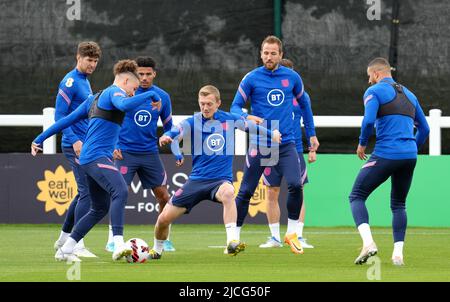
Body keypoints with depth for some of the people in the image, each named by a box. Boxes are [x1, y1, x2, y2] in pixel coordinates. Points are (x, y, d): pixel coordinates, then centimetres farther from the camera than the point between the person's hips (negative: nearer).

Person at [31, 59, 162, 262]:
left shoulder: (95, 98, 24)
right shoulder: (114, 92, -3)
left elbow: (67, 120, 25)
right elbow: (124, 105, -28)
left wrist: (40, 139, 28)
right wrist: (150, 95, -18)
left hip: (88, 158, 10)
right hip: (98, 157, -10)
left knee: (100, 208, 15)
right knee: (120, 192, -28)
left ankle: (65, 250, 20)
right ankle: (118, 245, -44)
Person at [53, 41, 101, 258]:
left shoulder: (85, 82, 17)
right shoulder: (70, 82, -12)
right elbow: (60, 115, -17)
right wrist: (75, 140, -23)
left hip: (85, 145, 10)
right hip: (75, 145, -10)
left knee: (84, 192, 14)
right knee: (87, 192, -12)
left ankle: (64, 239, 23)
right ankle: (78, 244, -10)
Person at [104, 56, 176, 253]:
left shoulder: (162, 96, 3)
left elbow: (168, 126, 15)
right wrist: (113, 146, -5)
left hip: (150, 153, 3)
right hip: (125, 153, -3)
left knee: (164, 197, 2)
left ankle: (164, 239, 16)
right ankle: (112, 241, -4)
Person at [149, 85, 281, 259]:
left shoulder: (230, 119, 2)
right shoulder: (192, 123, -4)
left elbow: (249, 125, 22)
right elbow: (174, 135, -23)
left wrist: (271, 134, 36)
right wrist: (166, 138, -47)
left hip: (221, 179, -1)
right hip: (197, 179, 1)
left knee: (228, 192, -40)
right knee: (164, 218, -3)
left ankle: (232, 242, -43)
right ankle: (157, 250, 29)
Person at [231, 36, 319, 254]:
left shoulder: (292, 77, 5)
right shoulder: (251, 78, -2)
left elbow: (304, 103, 20)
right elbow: (235, 107, -1)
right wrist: (247, 117, -23)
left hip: (286, 144, 1)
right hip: (259, 144, -1)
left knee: (295, 185, -17)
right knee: (245, 192, 0)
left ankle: (292, 234, 0)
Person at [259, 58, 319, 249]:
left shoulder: (301, 96, 5)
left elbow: (309, 124, 10)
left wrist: (312, 149, 5)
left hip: (295, 150, 0)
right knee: (272, 194, 2)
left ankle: (299, 237, -1)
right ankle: (275, 238, 10)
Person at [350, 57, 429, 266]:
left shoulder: (374, 91, 1)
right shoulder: (409, 94, 22)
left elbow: (368, 121, -15)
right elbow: (424, 128, 23)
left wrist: (362, 144, 0)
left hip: (385, 155, -6)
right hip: (410, 156, 6)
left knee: (357, 196, 4)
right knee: (398, 204, 19)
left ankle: (368, 243, -18)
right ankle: (398, 252, 5)